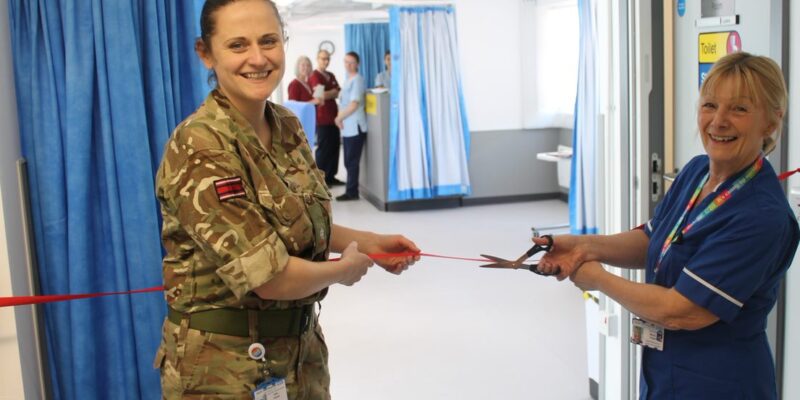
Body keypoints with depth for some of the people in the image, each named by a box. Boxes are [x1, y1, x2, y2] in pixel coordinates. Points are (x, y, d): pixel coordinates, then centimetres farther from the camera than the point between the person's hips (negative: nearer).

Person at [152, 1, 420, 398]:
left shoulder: (287, 127, 0)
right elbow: (268, 276, -25)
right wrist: (344, 269, -10)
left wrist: (369, 242, 5)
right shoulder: (199, 147, -23)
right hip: (225, 361, -7)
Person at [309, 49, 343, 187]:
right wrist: (333, 91, -2)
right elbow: (322, 95, -19)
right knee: (323, 148, -4)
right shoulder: (314, 76, -8)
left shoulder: (331, 76, 18)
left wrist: (327, 93, -8)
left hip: (333, 116, 8)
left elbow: (337, 93, 11)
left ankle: (330, 176, 17)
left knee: (334, 147, 9)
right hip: (322, 118, -8)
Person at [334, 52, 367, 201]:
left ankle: (352, 192, -1)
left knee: (351, 161, -6)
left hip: (355, 127, -9)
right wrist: (340, 118, 5)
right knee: (349, 161, 10)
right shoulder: (349, 80, 18)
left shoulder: (357, 80, -9)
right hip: (348, 127, 9)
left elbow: (354, 104, -16)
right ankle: (351, 191, 15)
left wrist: (339, 117, -6)